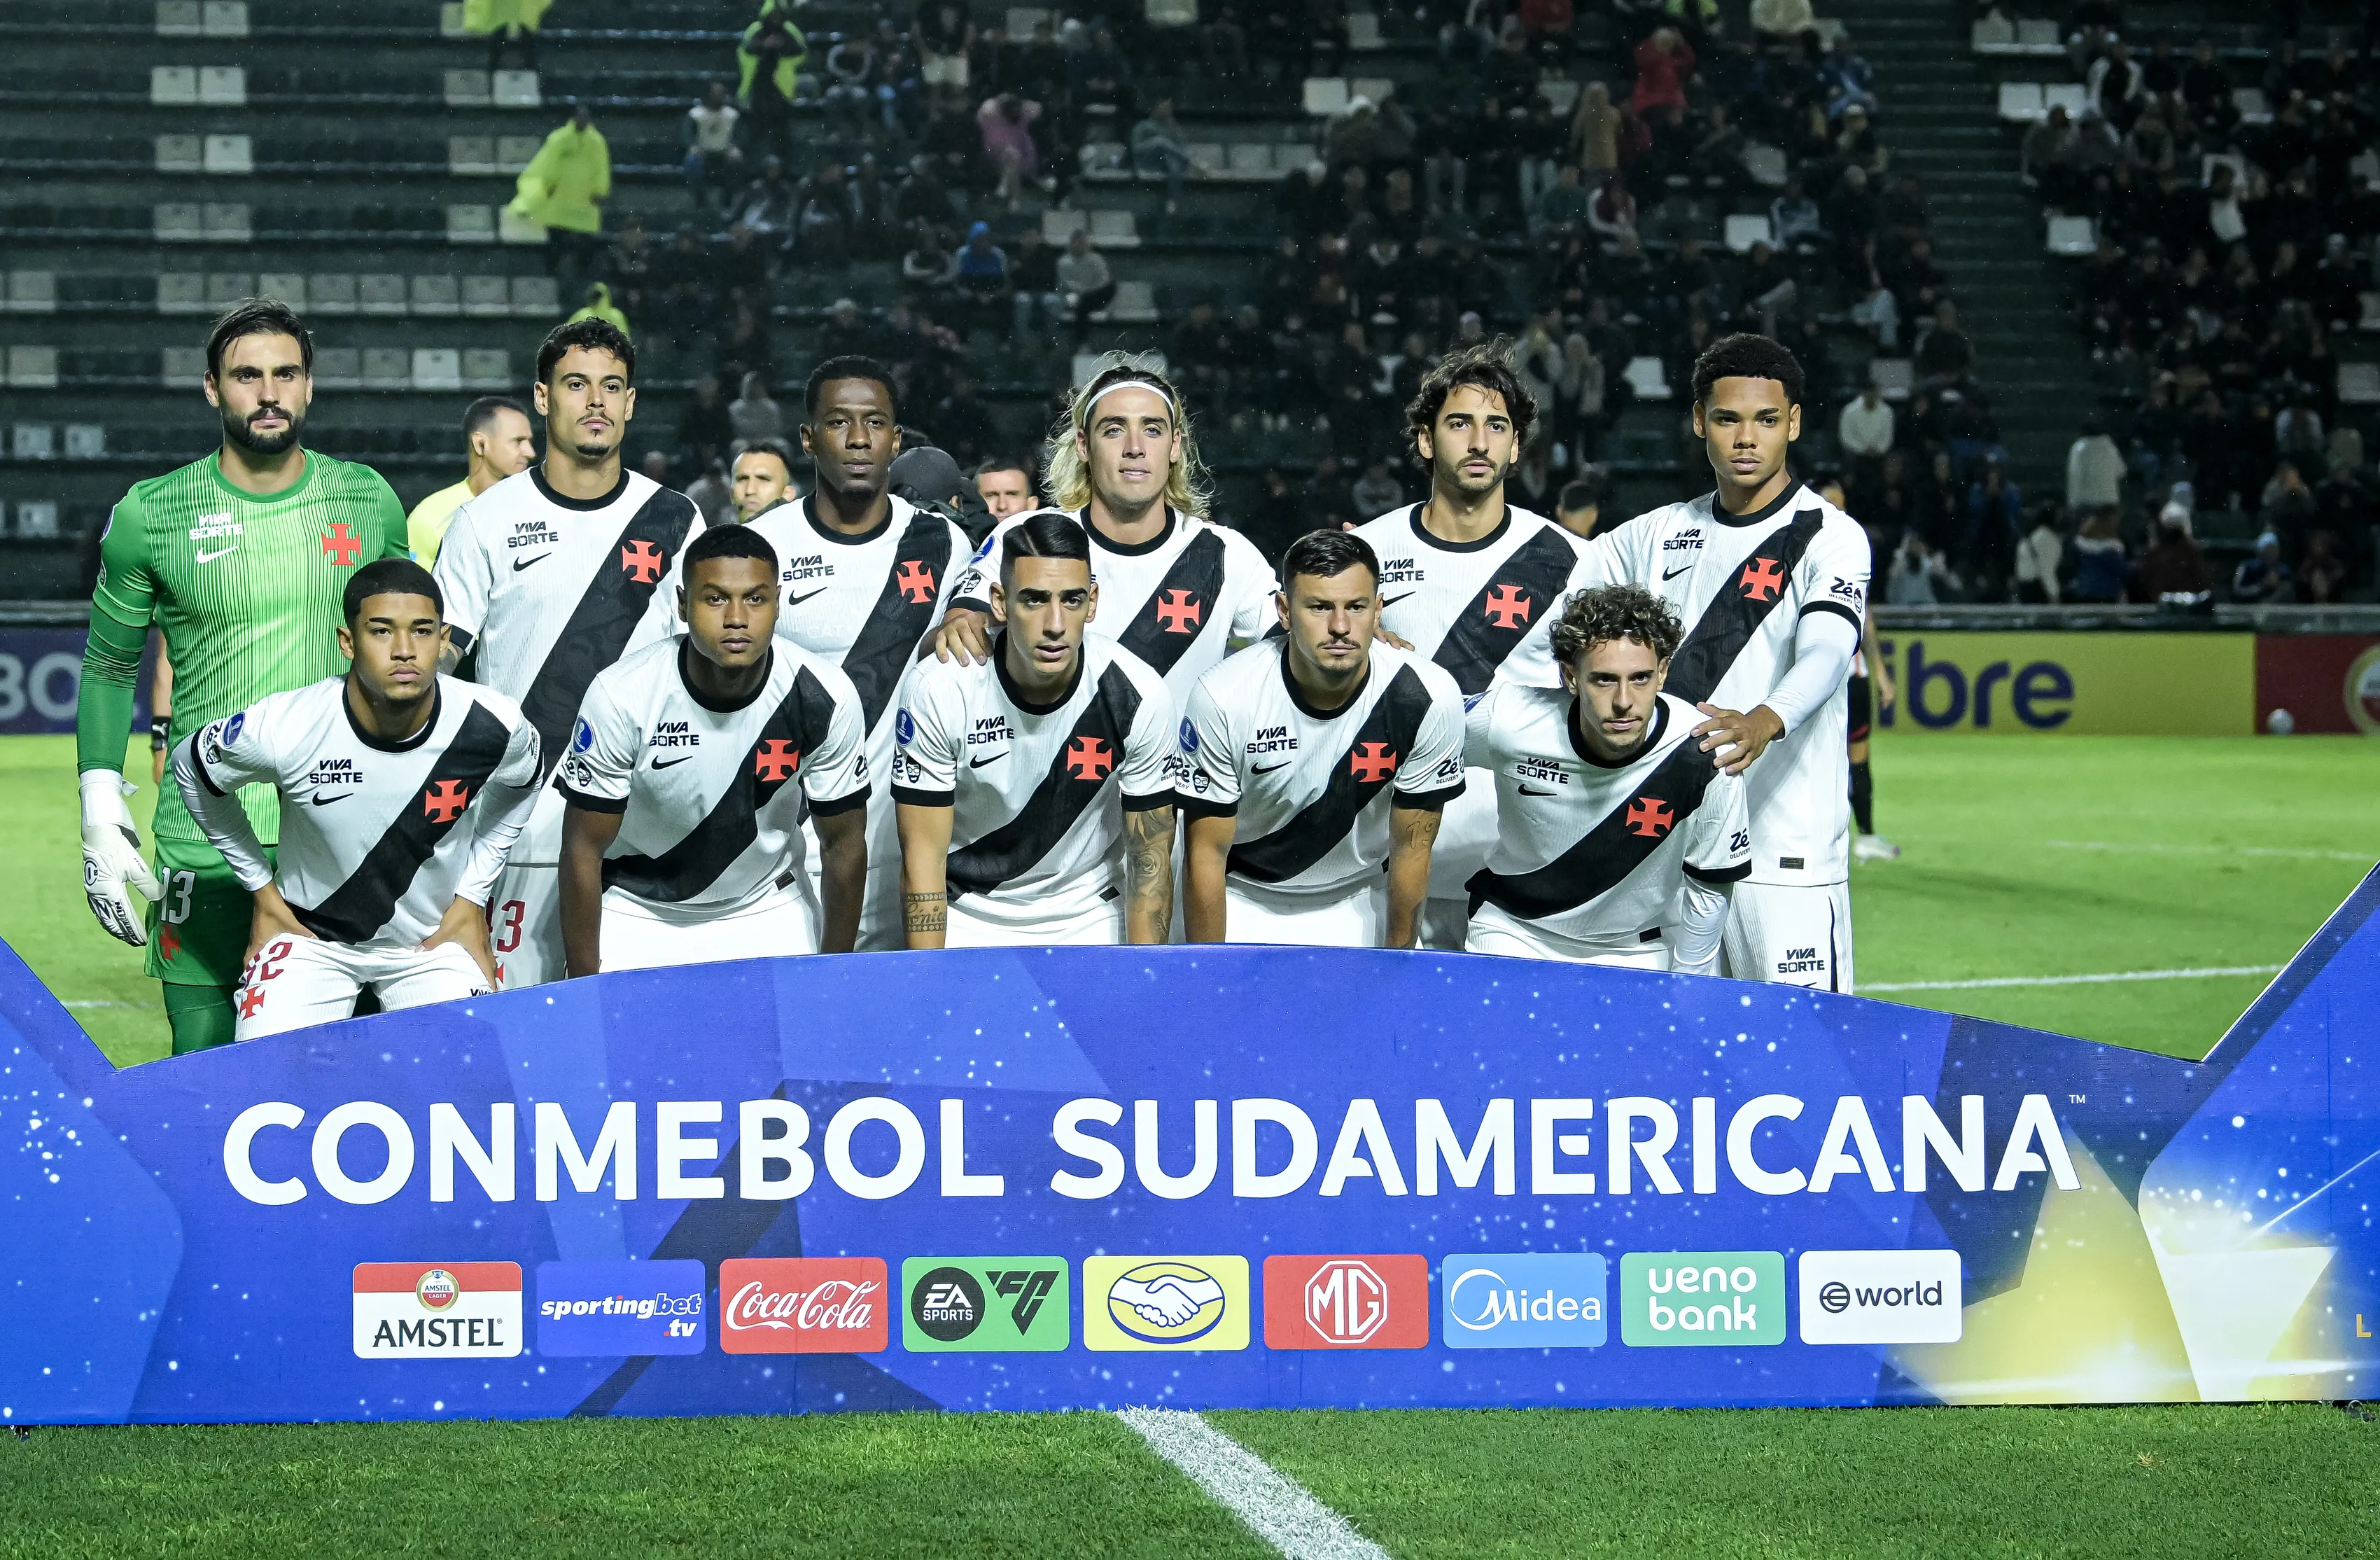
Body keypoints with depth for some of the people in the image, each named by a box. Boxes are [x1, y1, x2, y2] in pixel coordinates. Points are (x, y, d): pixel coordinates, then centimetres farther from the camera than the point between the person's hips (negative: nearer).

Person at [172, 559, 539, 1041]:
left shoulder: (492, 726, -19)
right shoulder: (282, 730, -25)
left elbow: (520, 785, 7)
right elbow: (191, 769, -2)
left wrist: (473, 898, 4)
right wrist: (263, 892, 2)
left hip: (435, 940, 1)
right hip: (311, 937, -1)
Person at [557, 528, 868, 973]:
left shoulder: (824, 698, -19)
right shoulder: (620, 697, -24)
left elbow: (843, 843, -6)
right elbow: (584, 847, -15)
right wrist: (585, 988, -13)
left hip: (770, 911, 2)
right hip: (636, 913, -2)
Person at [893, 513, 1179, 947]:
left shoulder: (1139, 696, -17)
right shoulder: (938, 691, -21)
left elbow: (1150, 860, -9)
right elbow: (922, 858, -16)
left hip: (1090, 920, 1)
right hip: (966, 922, -1)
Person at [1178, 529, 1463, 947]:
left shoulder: (1429, 699, -21)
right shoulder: (1224, 697, -24)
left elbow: (1411, 849, -9)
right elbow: (1206, 853, -15)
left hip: (1358, 903, 1)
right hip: (1243, 899, -1)